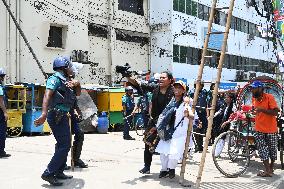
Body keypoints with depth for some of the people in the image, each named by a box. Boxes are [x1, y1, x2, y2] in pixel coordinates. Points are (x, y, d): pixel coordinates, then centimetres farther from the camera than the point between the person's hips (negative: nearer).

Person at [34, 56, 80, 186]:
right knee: (65, 145, -13)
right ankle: (48, 173, -11)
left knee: (63, 144, 17)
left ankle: (58, 172, 27)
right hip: (57, 116, -10)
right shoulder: (55, 79, -11)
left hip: (62, 116, 10)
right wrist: (44, 114, -39)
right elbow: (47, 95, -25)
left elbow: (77, 93, 23)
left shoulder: (64, 80, 16)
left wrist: (77, 84, 0)